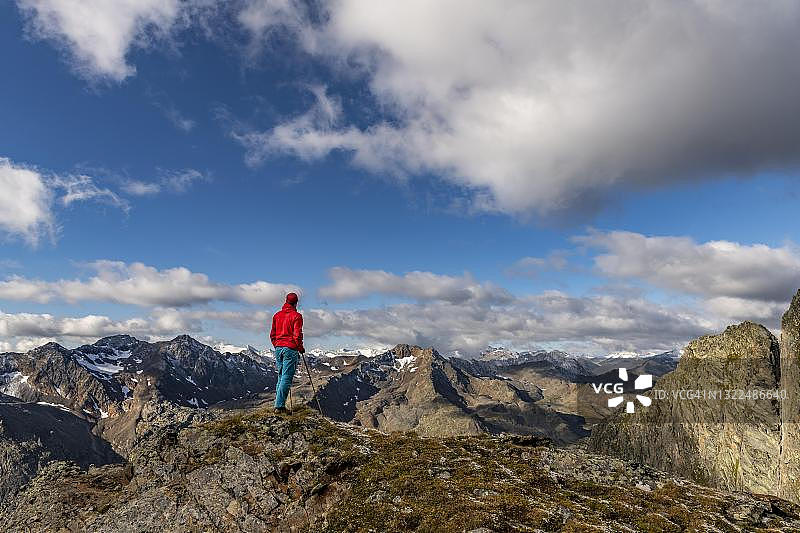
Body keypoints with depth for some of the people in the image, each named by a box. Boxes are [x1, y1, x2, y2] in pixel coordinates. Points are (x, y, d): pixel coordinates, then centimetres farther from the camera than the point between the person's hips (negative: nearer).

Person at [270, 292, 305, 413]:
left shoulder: (277, 315, 12)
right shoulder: (296, 316, -7)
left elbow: (272, 334, 15)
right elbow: (297, 335, -12)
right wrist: (301, 348, 0)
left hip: (278, 348, 6)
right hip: (290, 349, -6)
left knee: (280, 376, 16)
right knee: (287, 377, -4)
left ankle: (278, 403, 14)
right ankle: (279, 405, -8)